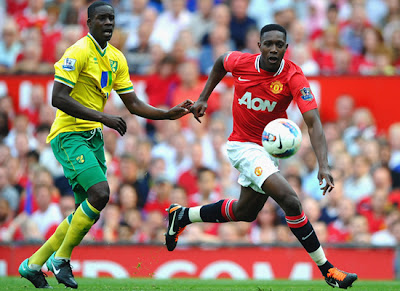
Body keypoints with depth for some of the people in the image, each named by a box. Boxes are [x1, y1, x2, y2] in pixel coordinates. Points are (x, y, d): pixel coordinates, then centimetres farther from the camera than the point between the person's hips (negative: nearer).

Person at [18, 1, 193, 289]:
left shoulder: (116, 58, 11)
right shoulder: (78, 52, -14)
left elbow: (133, 104, 15)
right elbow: (58, 98, -21)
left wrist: (169, 113, 1)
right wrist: (103, 117, -24)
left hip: (93, 137, 8)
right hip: (69, 135, -8)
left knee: (88, 210, 6)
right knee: (100, 193, -23)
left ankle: (34, 264, 17)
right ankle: (61, 258, -8)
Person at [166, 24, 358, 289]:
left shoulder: (294, 78, -20)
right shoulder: (240, 62, -16)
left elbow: (313, 123, -29)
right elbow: (221, 62, 11)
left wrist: (323, 166, -41)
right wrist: (204, 98, 11)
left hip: (270, 147, 4)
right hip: (243, 145, -4)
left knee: (245, 212, 22)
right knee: (290, 200, -21)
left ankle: (182, 216, 44)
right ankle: (326, 269, -14)